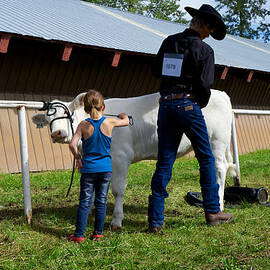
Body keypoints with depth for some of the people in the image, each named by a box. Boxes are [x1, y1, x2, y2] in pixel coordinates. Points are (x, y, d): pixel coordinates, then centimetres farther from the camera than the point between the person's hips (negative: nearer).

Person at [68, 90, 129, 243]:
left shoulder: (84, 125, -7)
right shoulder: (109, 122, -5)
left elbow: (73, 145, -15)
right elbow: (126, 121, 15)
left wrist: (78, 158, 2)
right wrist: (123, 115, 37)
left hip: (89, 169, -1)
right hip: (106, 169, 1)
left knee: (85, 202, 4)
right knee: (101, 202, 10)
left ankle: (79, 234, 6)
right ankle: (98, 233, 15)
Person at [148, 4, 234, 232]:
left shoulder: (169, 42, 10)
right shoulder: (205, 50, -5)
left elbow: (156, 71, 19)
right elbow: (204, 85, -11)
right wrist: (201, 104, 6)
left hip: (165, 104, 5)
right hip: (188, 104, -5)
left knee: (164, 164, 6)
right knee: (206, 160, 9)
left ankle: (156, 220, 4)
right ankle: (212, 212, 13)